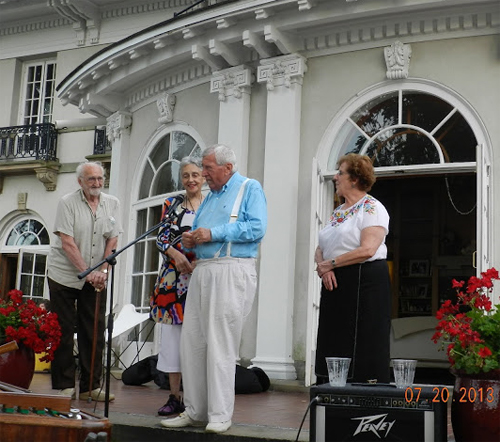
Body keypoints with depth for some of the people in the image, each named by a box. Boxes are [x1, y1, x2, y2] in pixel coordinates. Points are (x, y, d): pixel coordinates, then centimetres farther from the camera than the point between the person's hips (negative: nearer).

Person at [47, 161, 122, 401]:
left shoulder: (112, 203, 5)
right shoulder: (67, 203, -8)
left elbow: (112, 239, 3)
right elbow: (67, 242, -14)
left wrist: (102, 271, -9)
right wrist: (87, 273, -19)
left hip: (96, 278, 4)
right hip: (64, 274, -3)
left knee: (94, 332, 2)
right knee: (63, 331, 1)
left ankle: (91, 386, 9)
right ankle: (64, 386, 9)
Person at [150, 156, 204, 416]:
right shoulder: (171, 205, 13)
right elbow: (161, 237, 6)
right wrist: (175, 254, -14)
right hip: (173, 277, 2)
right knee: (172, 335, 1)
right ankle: (174, 397, 9)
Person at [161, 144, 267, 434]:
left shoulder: (250, 188, 2)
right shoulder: (210, 196, 24)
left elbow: (257, 227, -13)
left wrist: (213, 233, -14)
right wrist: (190, 240, 5)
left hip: (231, 271, -8)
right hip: (202, 271, 8)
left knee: (220, 346, -8)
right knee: (192, 342, 5)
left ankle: (220, 416, -1)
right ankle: (195, 412, 13)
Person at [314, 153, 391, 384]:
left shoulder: (372, 208, -7)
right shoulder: (338, 211, 19)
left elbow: (367, 250, -19)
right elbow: (321, 249, 17)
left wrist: (331, 264, -12)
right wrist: (323, 267, -5)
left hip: (365, 282, -8)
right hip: (335, 284, 8)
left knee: (362, 349, -6)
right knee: (332, 347, 7)